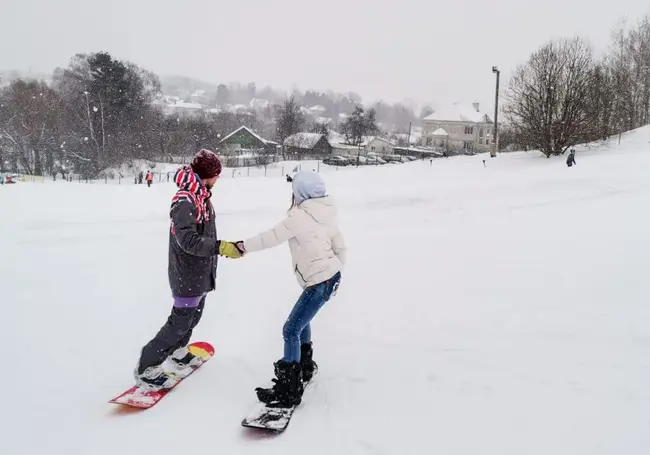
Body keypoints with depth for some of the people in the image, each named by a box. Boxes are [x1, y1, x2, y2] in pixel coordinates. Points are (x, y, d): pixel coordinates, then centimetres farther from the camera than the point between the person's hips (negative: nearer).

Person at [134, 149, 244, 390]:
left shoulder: (201, 195, 6)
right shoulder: (185, 200, -24)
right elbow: (187, 239, -30)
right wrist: (221, 247, -35)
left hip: (201, 272, 9)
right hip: (187, 273, -9)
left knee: (193, 315, 22)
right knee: (180, 321, -2)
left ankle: (178, 352, 44)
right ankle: (146, 369, 10)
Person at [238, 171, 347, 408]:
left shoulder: (299, 216, -17)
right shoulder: (326, 214, 7)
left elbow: (271, 238, -16)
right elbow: (341, 248, 11)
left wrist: (242, 246, -6)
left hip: (319, 282, -9)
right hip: (332, 277, 9)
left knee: (291, 330, -4)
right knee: (301, 319, 26)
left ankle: (289, 390, 1)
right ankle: (305, 365, 42)